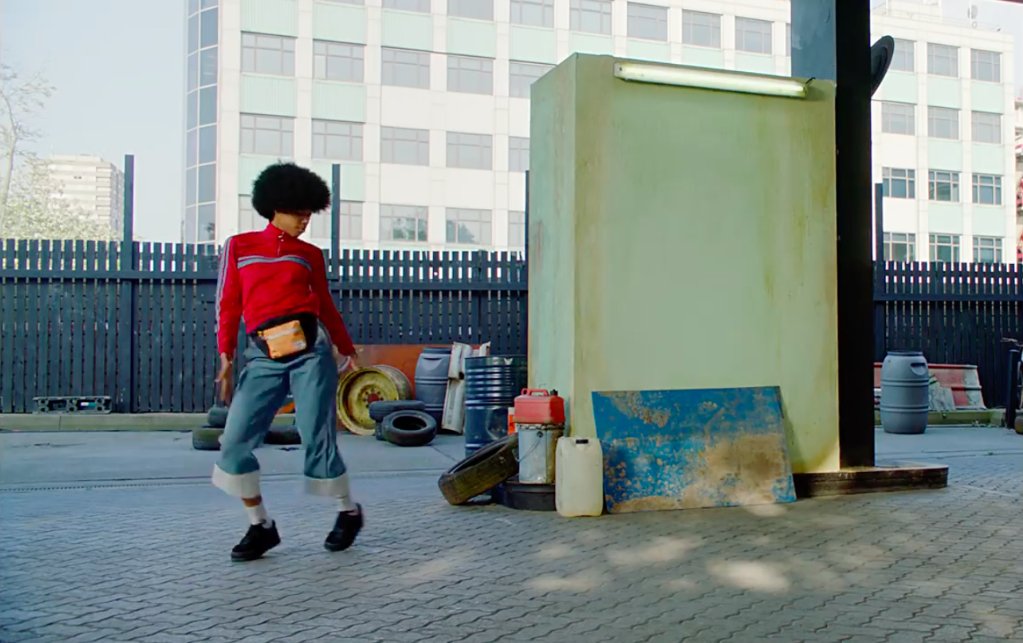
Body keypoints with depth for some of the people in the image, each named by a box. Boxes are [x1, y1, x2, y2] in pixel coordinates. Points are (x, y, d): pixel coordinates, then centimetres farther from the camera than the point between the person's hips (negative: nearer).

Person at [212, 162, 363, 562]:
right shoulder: (239, 246, 12)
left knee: (317, 439, -2)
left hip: (310, 349, -1)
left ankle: (349, 512, 20)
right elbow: (228, 304, 9)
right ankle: (261, 526, 11)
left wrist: (347, 349, 15)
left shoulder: (309, 254, 13)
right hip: (263, 357, 1)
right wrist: (225, 357, 3)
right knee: (235, 442, -5)